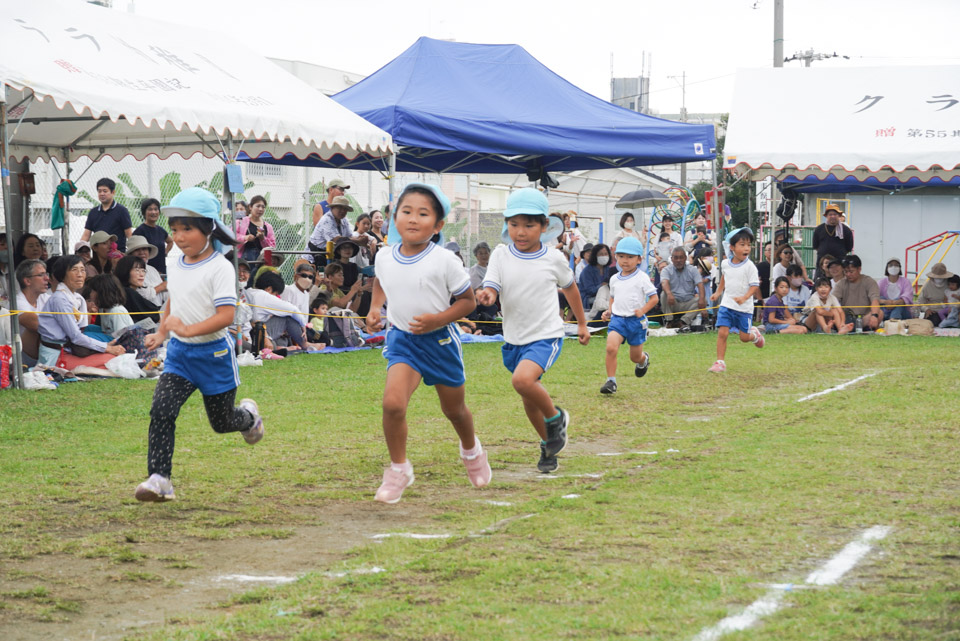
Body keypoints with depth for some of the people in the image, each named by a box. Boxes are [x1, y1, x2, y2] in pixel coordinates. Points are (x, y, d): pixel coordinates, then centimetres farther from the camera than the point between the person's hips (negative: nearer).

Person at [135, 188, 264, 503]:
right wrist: (161, 333, 12)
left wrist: (189, 329, -34)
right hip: (179, 353, 5)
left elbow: (226, 315, -24)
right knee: (161, 410, -16)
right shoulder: (174, 266, 6)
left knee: (222, 422, 11)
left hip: (213, 353, -5)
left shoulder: (220, 267, -16)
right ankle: (159, 479, -16)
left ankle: (249, 415, 47)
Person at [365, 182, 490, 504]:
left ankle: (471, 450, 51)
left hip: (439, 340, -1)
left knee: (453, 409, 17)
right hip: (402, 340, 2)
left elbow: (468, 301, -8)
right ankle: (399, 468, -2)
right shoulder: (385, 260, -4)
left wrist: (438, 319, -22)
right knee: (392, 402, -21)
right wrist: (374, 309, 2)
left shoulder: (444, 261, -16)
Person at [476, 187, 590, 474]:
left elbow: (569, 287, 12)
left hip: (546, 335, -4)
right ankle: (549, 444, 38)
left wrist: (582, 323, 22)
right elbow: (492, 289, -12)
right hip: (514, 339, 4)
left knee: (523, 380, -29)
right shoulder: (501, 255, -3)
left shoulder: (553, 258, -5)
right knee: (529, 400, 15)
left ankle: (556, 418, -4)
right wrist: (486, 296, -37)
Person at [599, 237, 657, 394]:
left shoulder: (642, 278, -6)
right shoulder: (614, 279, 8)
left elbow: (654, 298, -6)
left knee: (635, 357, 12)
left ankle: (644, 360, 51)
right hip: (617, 319, 2)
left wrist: (642, 310, -18)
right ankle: (611, 381, -16)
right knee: (611, 347, -23)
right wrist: (609, 311, 8)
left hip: (636, 320, -2)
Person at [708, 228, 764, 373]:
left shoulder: (750, 266, -13)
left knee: (744, 337, 6)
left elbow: (755, 285, -14)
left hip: (744, 307, -3)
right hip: (726, 305, 3)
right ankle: (720, 362, -4)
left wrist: (744, 298, -30)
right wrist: (718, 293, 20)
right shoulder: (725, 263, 2)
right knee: (722, 333, -10)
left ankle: (754, 334, 42)